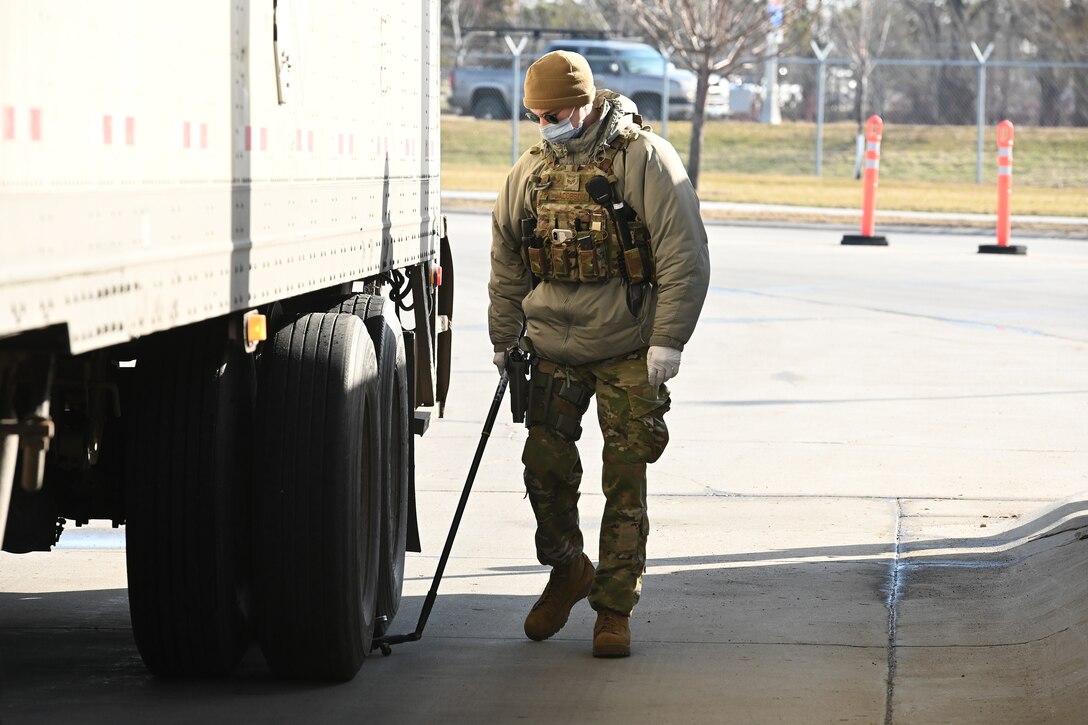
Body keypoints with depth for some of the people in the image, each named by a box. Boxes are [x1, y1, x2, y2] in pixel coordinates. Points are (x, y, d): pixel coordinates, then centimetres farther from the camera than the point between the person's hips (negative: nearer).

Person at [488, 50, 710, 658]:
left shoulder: (645, 160, -10)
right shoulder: (532, 170, 6)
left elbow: (685, 258, -11)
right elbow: (507, 261, 17)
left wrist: (667, 342, -15)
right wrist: (505, 339, 15)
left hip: (629, 351, -4)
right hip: (552, 346, 4)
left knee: (625, 481, -2)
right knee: (545, 463, 2)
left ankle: (615, 608, 6)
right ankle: (567, 572, 26)